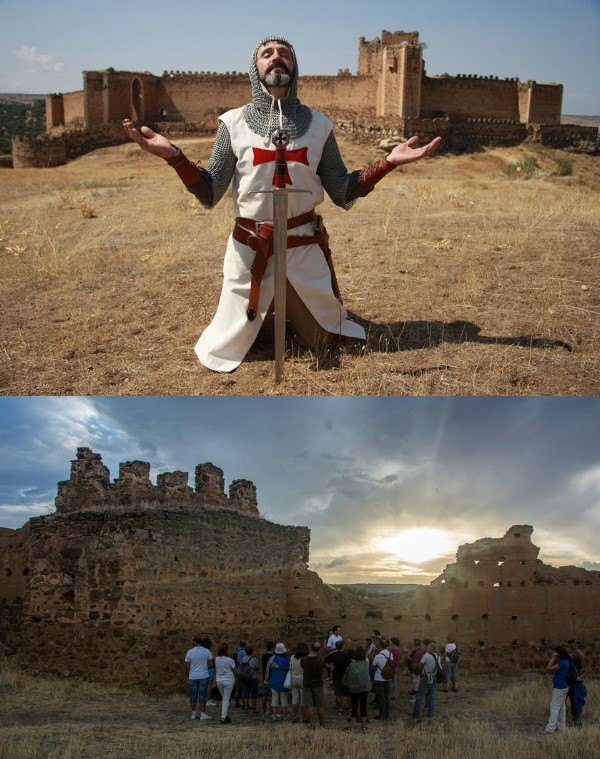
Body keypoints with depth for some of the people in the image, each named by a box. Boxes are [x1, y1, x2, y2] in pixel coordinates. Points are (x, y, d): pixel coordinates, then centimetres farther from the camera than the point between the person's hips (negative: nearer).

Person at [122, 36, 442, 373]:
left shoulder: (318, 125, 0)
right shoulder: (234, 124, -4)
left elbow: (342, 194, 2)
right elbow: (210, 195, -3)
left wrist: (388, 163, -10)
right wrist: (173, 155, -18)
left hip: (306, 249, 1)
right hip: (249, 251, -1)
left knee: (331, 339, 17)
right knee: (223, 353, 8)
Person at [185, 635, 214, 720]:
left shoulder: (189, 652, -3)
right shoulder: (207, 651, -4)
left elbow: (187, 666, -1)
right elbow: (211, 664, -2)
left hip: (192, 677, 1)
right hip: (204, 676, -1)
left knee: (193, 695, 10)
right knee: (202, 695, 3)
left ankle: (194, 713, 16)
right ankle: (203, 714, 4)